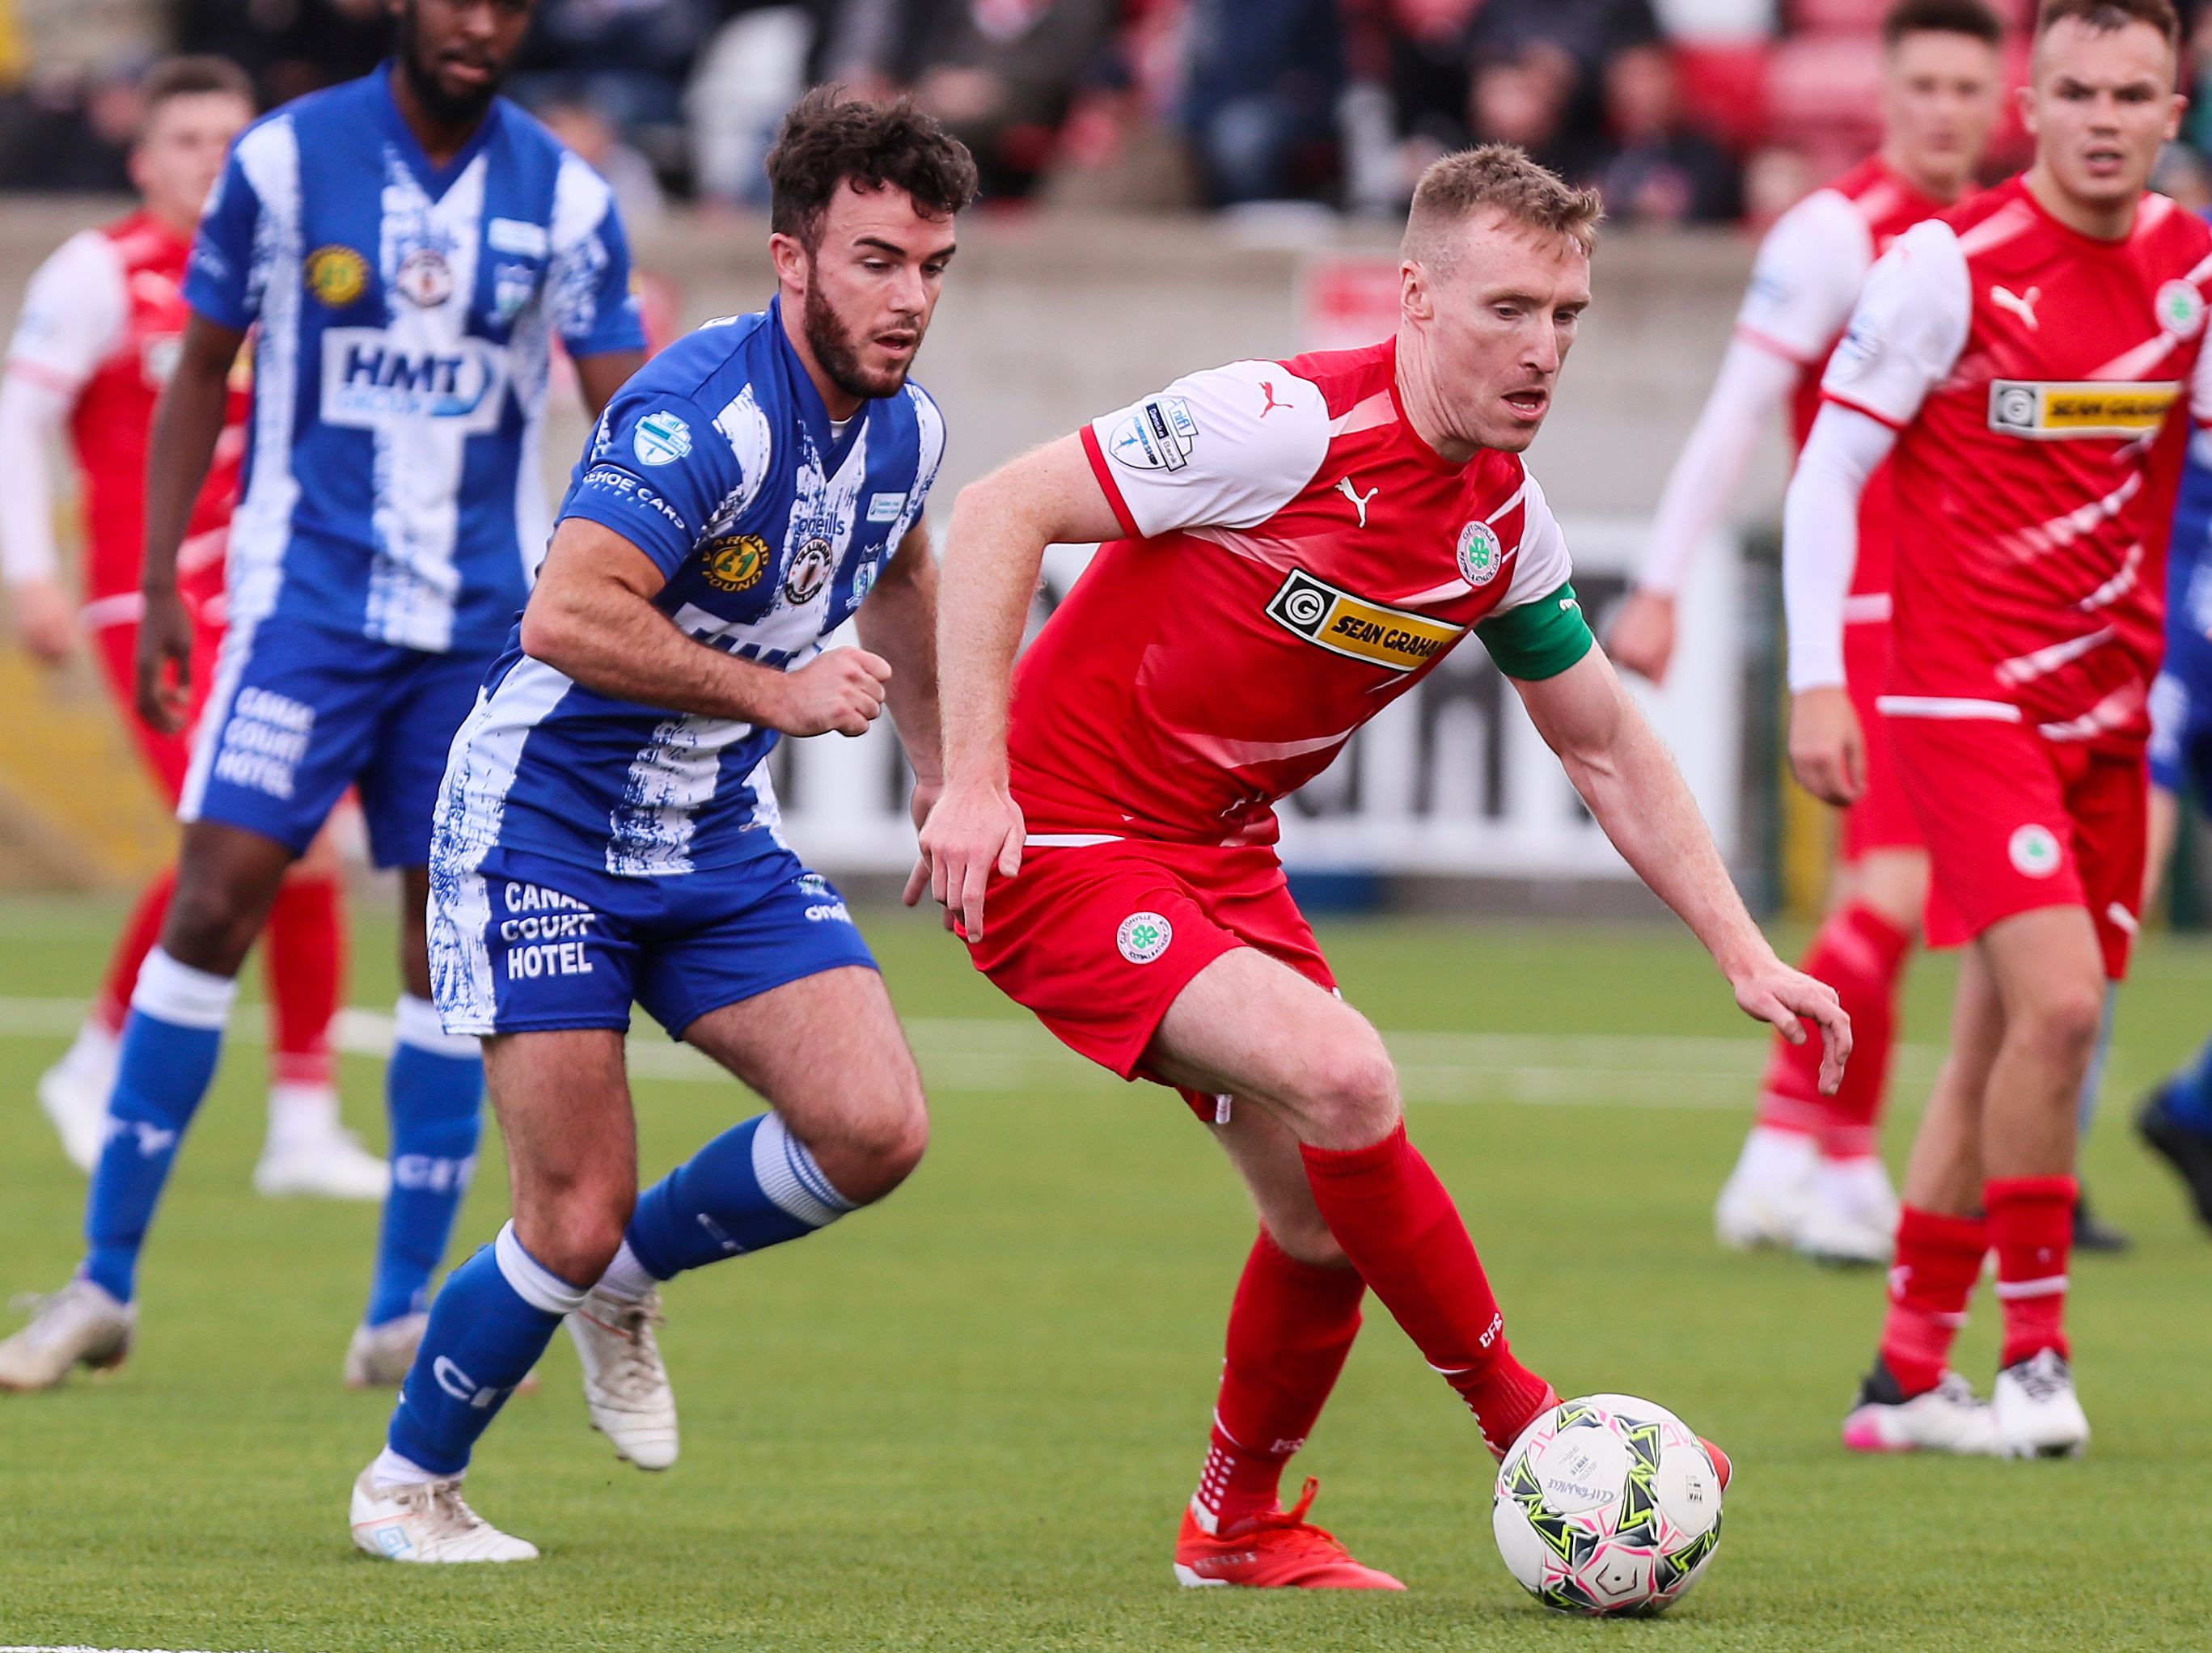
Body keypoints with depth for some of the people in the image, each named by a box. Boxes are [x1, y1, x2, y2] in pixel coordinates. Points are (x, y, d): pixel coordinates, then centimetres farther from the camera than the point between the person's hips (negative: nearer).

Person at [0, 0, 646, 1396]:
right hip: (306, 593, -2)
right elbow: (202, 374, 5)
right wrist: (160, 585, 1)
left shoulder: (567, 199, 0)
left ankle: (406, 1315, 10)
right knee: (219, 897, -12)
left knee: (454, 939, 2)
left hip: (485, 621, 2)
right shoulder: (285, 159, -4)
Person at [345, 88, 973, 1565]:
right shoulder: (704, 409, -26)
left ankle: (628, 1279, 16)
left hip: (717, 836, 7)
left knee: (875, 1129, -12)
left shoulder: (904, 427, 1)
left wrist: (941, 768, 25)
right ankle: (408, 1485, 18)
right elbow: (567, 619, -37)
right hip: (545, 821, -7)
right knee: (575, 1221, -8)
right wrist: (776, 692, -30)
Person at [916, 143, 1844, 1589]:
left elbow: (1608, 752, 13)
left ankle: (1239, 1525, 28)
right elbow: (1001, 513, -21)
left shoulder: (1506, 521, 1)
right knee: (1344, 1079, -24)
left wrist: (1745, 954, 6)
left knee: (1329, 1217, 5)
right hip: (1063, 838, -8)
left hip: (1222, 855, 8)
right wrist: (975, 778, -27)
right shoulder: (1286, 426, -23)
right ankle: (1524, 1426, -10)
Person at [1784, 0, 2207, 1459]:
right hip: (1964, 690, -5)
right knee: (2057, 1004, -19)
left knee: (2005, 1038, 9)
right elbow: (1828, 470, -7)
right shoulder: (1951, 262, -11)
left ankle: (1907, 1376, 18)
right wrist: (1816, 682, -12)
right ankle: (2033, 1352, -7)